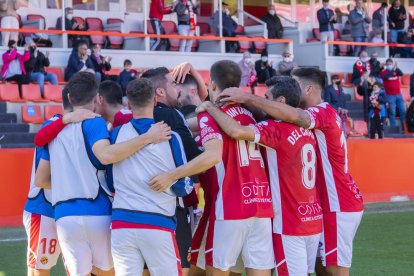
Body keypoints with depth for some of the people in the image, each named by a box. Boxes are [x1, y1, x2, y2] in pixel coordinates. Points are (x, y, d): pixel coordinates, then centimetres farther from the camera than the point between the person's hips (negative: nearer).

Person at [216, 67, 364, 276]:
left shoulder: (324, 112, -14)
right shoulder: (321, 114, 17)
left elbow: (292, 115, -33)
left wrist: (247, 98, -32)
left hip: (339, 206, -10)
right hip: (334, 204, 10)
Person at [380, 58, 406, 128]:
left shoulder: (396, 70, 11)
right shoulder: (383, 72, 1)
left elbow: (401, 73, -9)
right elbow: (386, 76, -20)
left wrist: (396, 68, -25)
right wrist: (392, 70, -29)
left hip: (398, 94, 4)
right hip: (390, 95, -4)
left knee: (403, 111, 2)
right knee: (392, 112, -7)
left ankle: (404, 127, 9)